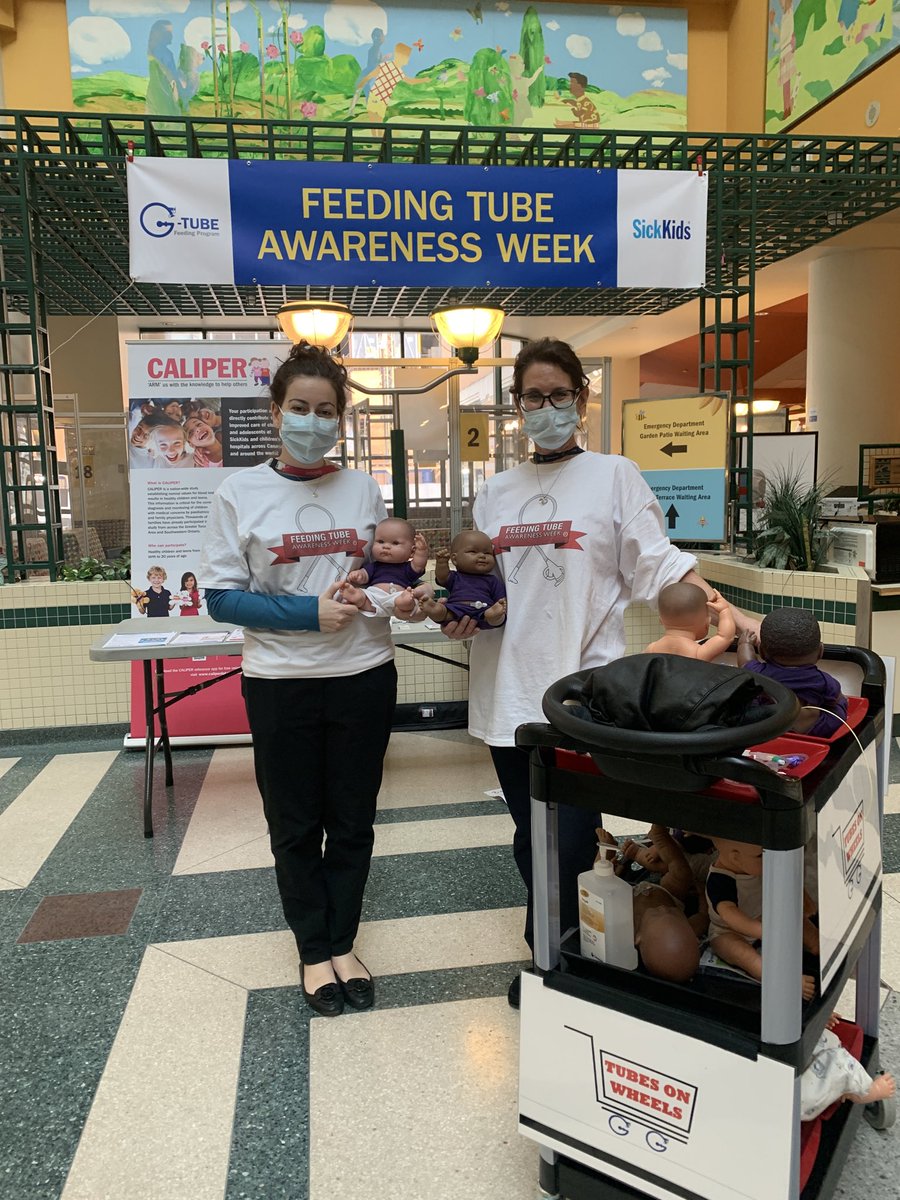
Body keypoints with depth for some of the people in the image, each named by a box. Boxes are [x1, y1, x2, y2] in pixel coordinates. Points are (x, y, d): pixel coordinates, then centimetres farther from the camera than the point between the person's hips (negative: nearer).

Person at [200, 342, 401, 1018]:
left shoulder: (364, 489, 3)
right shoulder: (240, 494, -5)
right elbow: (222, 598, -8)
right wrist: (310, 614, -18)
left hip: (364, 676, 2)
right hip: (282, 683, -2)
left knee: (353, 818, 14)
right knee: (295, 824, 12)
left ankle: (342, 943, 34)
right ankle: (314, 949, 33)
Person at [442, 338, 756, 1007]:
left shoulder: (613, 476, 1)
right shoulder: (497, 494, 13)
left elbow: (659, 563, -4)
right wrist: (463, 618, -2)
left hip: (582, 690, -4)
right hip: (510, 689, 5)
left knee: (570, 842, -3)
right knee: (532, 839, 14)